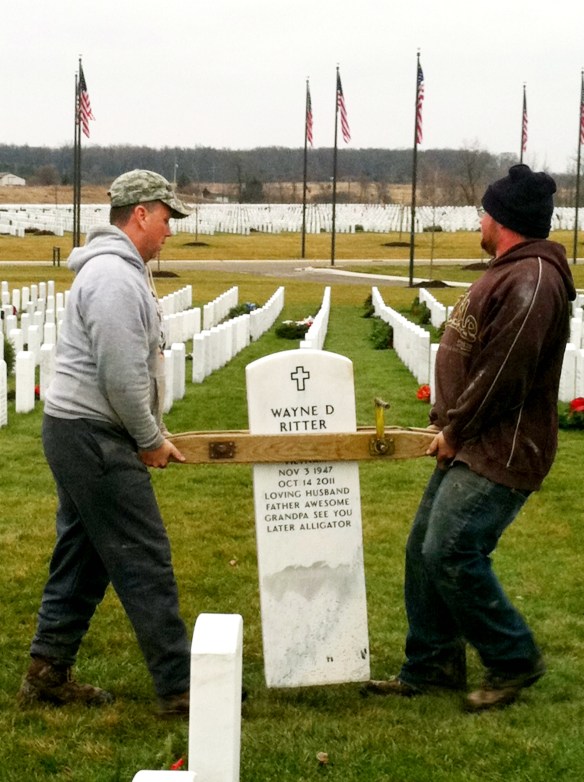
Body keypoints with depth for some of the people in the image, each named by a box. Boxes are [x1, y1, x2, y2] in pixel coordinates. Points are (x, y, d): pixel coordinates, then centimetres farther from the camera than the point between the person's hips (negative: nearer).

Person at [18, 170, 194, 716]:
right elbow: (121, 375, -22)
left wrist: (150, 432, 15)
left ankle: (47, 673, 22)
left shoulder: (117, 269, 17)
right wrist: (150, 439, -10)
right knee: (145, 563, -6)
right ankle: (179, 687, -1)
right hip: (95, 437, -11)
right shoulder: (115, 276, -18)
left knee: (82, 558, 15)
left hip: (79, 433, 11)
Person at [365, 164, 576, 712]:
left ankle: (513, 661, 7)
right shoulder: (509, 272, 15)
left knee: (451, 554, -12)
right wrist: (446, 421, 10)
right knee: (424, 548, 11)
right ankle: (430, 665, 21)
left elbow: (501, 374, -24)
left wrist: (455, 431, -12)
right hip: (469, 445, 11)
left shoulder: (531, 281, -20)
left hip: (500, 452, -11)